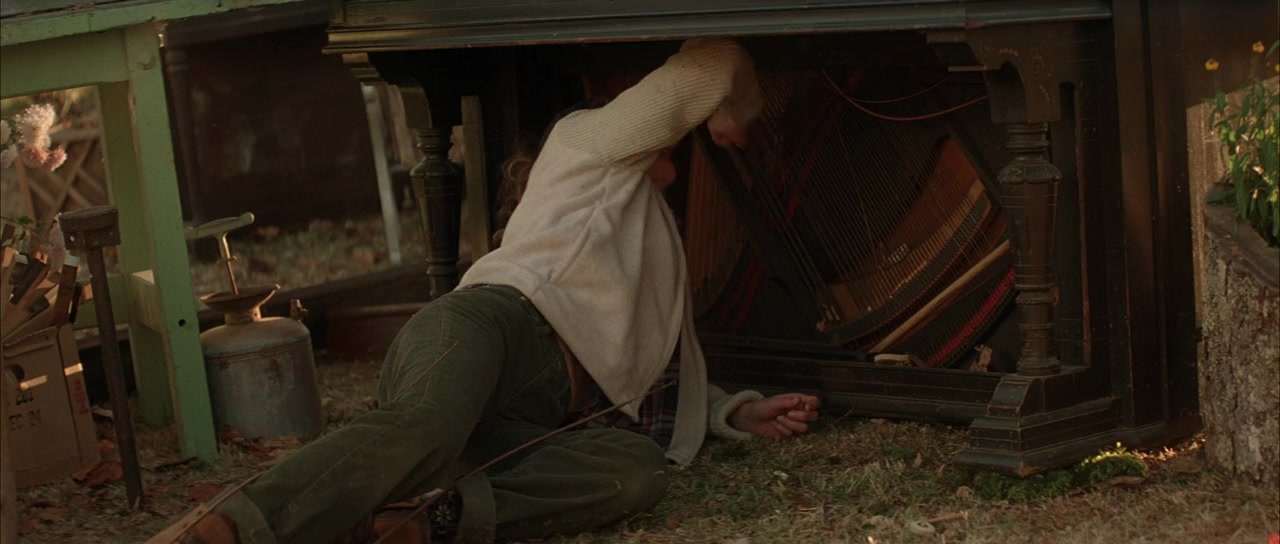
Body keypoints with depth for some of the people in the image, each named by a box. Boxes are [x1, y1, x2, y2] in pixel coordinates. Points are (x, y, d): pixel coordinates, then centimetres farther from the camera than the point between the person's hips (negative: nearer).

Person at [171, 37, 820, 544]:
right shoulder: (586, 138, 25)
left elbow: (666, 382, 44)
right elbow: (712, 60, 19)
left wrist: (741, 412, 28)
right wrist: (736, 118, 40)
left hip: (547, 419, 6)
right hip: (498, 321, -6)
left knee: (639, 466, -29)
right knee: (423, 425, -41)